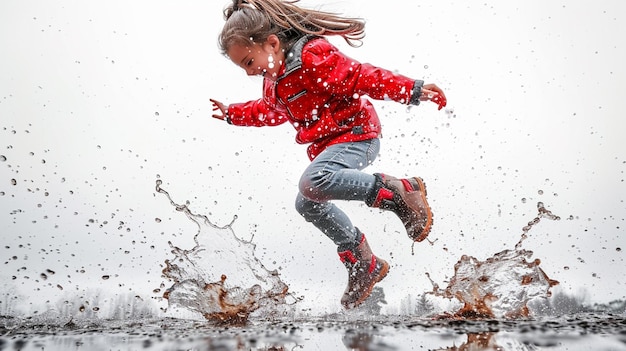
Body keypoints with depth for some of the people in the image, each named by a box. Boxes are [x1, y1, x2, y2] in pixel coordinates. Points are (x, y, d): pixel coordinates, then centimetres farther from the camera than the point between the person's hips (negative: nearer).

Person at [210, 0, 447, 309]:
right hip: (327, 144, 10)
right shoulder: (274, 80, 11)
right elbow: (270, 110, 33)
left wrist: (412, 90, -29)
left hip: (355, 134, -10)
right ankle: (362, 264, 20)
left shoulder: (312, 56, -18)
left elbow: (360, 77, -24)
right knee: (307, 203, 10)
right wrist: (233, 114, 41)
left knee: (313, 182, -33)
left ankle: (400, 192, -23)